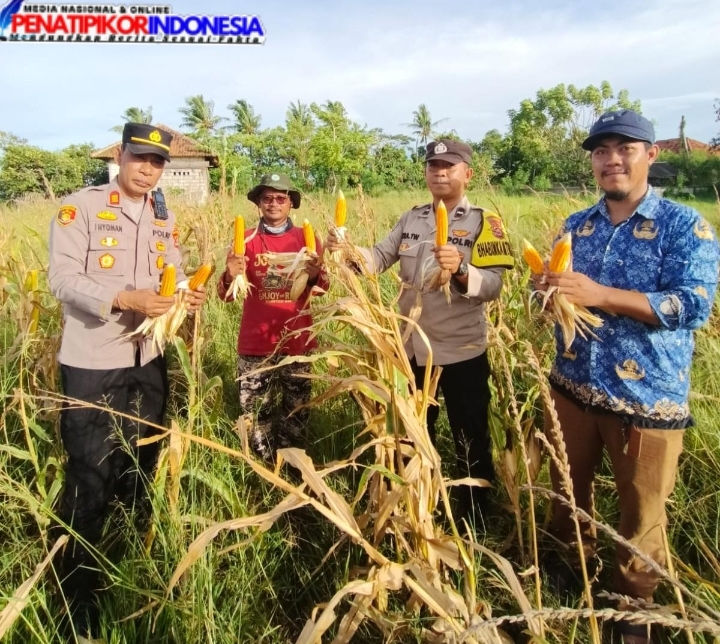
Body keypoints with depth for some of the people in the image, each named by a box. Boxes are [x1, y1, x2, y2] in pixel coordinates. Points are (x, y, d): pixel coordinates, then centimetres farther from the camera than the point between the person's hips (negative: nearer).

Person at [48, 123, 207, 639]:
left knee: (140, 473, 18)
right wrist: (123, 298, -29)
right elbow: (62, 278, -15)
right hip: (92, 365, -6)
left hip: (148, 363, 6)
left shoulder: (165, 219, 10)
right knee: (90, 481, 2)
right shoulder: (79, 208, -8)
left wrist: (188, 296, -13)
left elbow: (173, 278, 9)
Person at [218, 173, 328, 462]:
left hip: (297, 341, 1)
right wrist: (231, 276, -25)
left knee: (296, 411, 10)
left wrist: (314, 276, -22)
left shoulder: (307, 238, 4)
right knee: (256, 412, 5)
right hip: (256, 342, -1)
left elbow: (321, 289, 0)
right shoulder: (246, 239, 1)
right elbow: (226, 295, -3)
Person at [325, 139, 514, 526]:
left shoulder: (483, 222, -10)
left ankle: (473, 521, 32)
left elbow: (492, 287, -20)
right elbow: (379, 258, -3)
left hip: (462, 352, -5)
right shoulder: (411, 219, 6)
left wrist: (460, 269, -39)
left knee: (470, 441, 10)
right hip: (415, 349, 5)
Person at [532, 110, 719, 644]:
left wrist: (599, 294, -29)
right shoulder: (576, 226, 7)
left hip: (647, 397, -4)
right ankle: (571, 571, 48)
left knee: (641, 511, 12)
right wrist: (547, 289, -10)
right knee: (569, 489, 21)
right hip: (573, 386, 5)